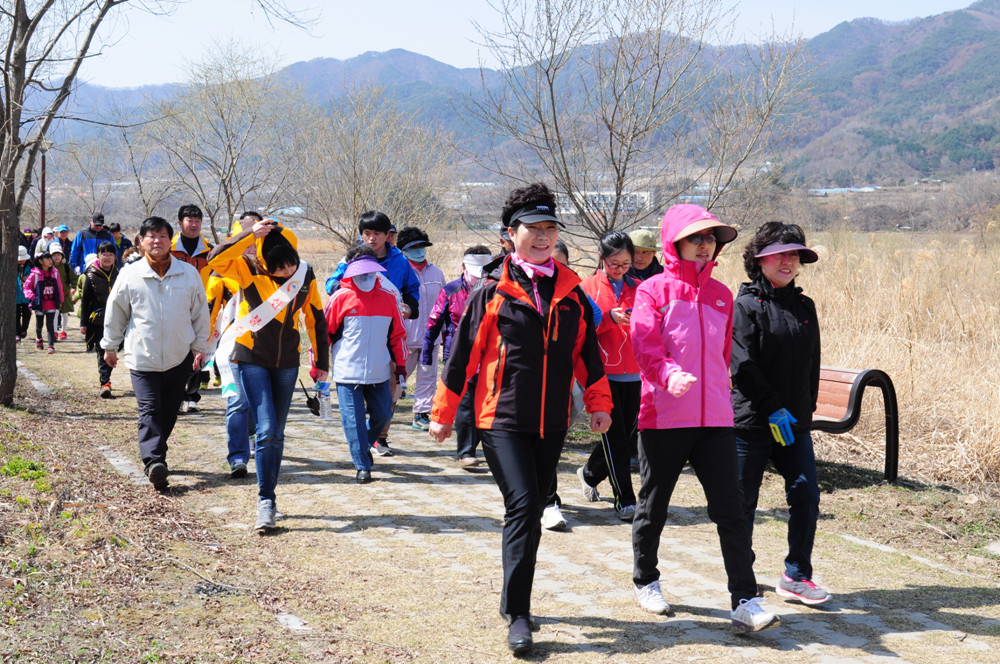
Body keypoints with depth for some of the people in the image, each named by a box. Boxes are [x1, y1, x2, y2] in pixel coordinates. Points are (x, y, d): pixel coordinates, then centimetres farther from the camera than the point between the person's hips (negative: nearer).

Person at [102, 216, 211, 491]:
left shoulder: (189, 273, 0)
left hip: (179, 357, 2)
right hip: (142, 357, -2)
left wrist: (200, 347, 11)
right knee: (149, 411, -12)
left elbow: (200, 313, 9)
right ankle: (154, 461, -21)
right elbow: (115, 312, 9)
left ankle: (155, 455, 27)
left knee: (169, 411, 11)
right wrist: (110, 346, 15)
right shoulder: (129, 275, -2)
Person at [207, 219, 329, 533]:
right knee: (266, 430, -13)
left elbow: (315, 319, 9)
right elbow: (215, 261, -29)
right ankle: (265, 502, -5)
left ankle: (268, 498, 22)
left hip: (287, 362, 4)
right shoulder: (249, 269, -10)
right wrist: (251, 234, -32)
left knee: (277, 434, 9)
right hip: (252, 359, -3)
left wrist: (322, 362, 11)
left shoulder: (305, 276, -1)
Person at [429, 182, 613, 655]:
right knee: (523, 507, -15)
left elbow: (586, 349, 17)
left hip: (551, 423, 5)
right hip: (502, 420, -5)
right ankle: (518, 615, -10)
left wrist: (598, 402, 12)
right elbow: (464, 350, -1)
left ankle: (513, 600, 28)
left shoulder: (570, 291, 9)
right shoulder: (493, 289, -4)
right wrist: (443, 412, 2)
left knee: (531, 513, 12)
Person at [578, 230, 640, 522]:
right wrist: (609, 317, -19)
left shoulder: (637, 288, 12)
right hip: (603, 372, -4)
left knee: (628, 434, 8)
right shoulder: (588, 287, 2)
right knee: (615, 437, -6)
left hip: (633, 374, 4)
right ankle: (624, 500, 1)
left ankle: (590, 473, 35)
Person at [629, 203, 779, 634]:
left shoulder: (721, 296, 14)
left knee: (730, 508, -4)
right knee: (654, 504, 11)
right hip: (663, 417, -3)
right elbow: (645, 344, -16)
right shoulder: (654, 290, -2)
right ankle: (646, 581, 32)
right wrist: (669, 375, -35)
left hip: (715, 419, 4)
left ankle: (744, 603, -4)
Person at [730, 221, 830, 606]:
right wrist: (772, 408, -17)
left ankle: (796, 577, 11)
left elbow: (812, 364, 18)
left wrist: (807, 408, 9)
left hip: (794, 423, 5)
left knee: (807, 496, -1)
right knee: (743, 501, 3)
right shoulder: (746, 305, -6)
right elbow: (742, 365, -13)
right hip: (751, 421, -5)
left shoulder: (805, 307, 12)